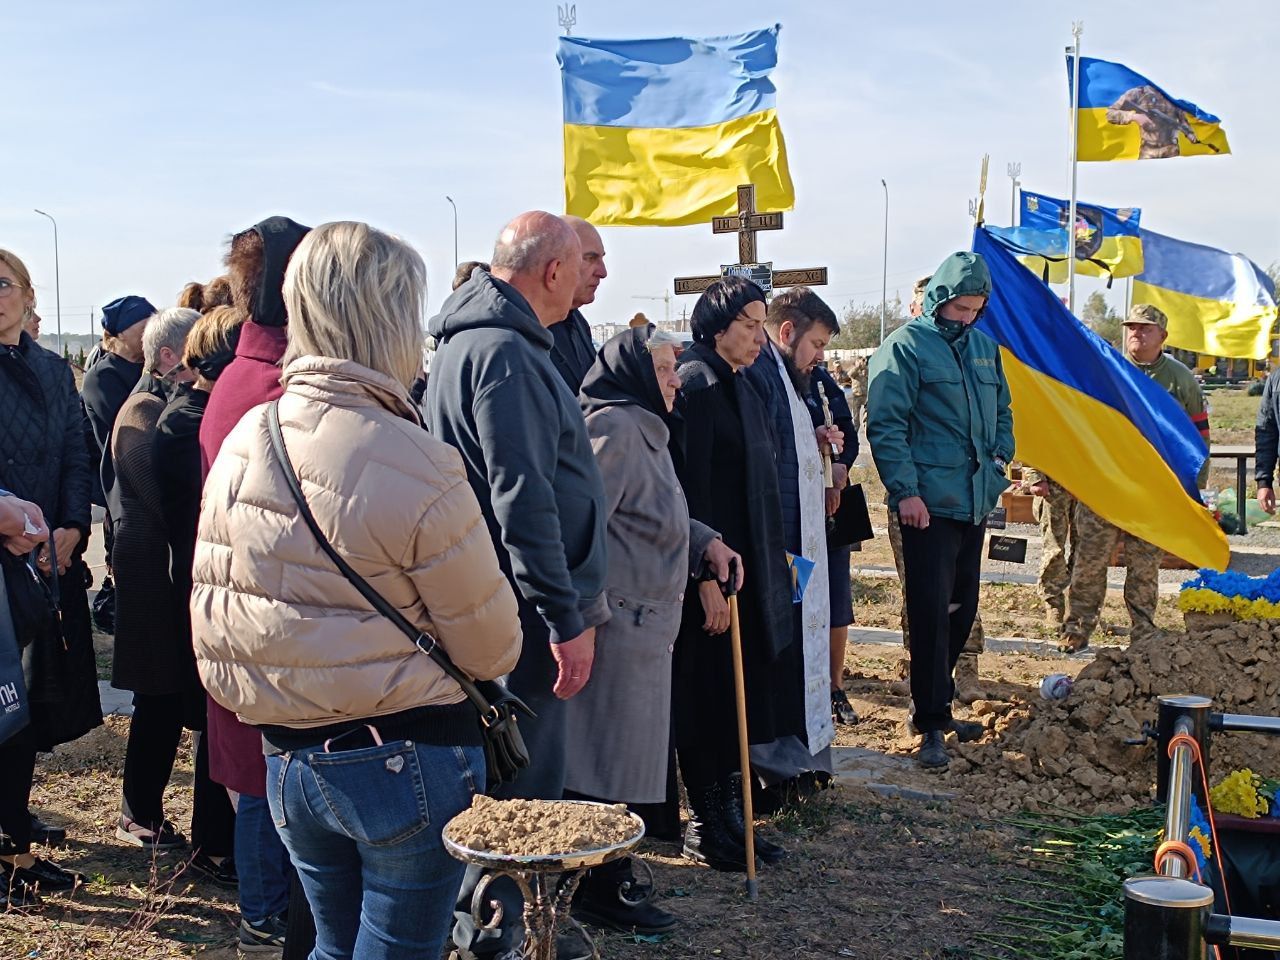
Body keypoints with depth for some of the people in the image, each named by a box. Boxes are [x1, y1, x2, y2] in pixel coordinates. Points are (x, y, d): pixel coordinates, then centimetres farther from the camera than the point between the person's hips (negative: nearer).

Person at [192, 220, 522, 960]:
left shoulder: (241, 443, -1)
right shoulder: (418, 467, -20)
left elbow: (211, 612, 8)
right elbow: (492, 648, -11)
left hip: (288, 759, 6)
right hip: (407, 762, -6)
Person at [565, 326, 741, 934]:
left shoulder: (645, 429, 18)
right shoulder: (615, 427, -16)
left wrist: (705, 542, 9)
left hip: (643, 618, 11)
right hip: (618, 617, -11)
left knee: (620, 749, 18)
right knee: (612, 751, -1)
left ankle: (607, 874, 30)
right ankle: (600, 891, 10)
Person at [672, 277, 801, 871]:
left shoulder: (738, 387, 14)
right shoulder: (695, 384, -15)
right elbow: (690, 489, -20)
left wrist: (776, 554, 19)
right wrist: (708, 573, -22)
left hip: (746, 568, 10)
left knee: (740, 697, 14)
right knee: (706, 700, 1)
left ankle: (729, 816, 24)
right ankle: (704, 827, 12)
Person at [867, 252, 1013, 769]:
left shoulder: (984, 347, 15)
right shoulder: (906, 346, -7)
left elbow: (1002, 412, 27)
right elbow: (885, 423, -12)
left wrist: (1000, 456, 11)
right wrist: (905, 490, -18)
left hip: (975, 502, 8)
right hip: (928, 503, -7)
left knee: (962, 608, 14)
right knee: (932, 610, -7)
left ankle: (937, 703, 27)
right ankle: (931, 723, -1)